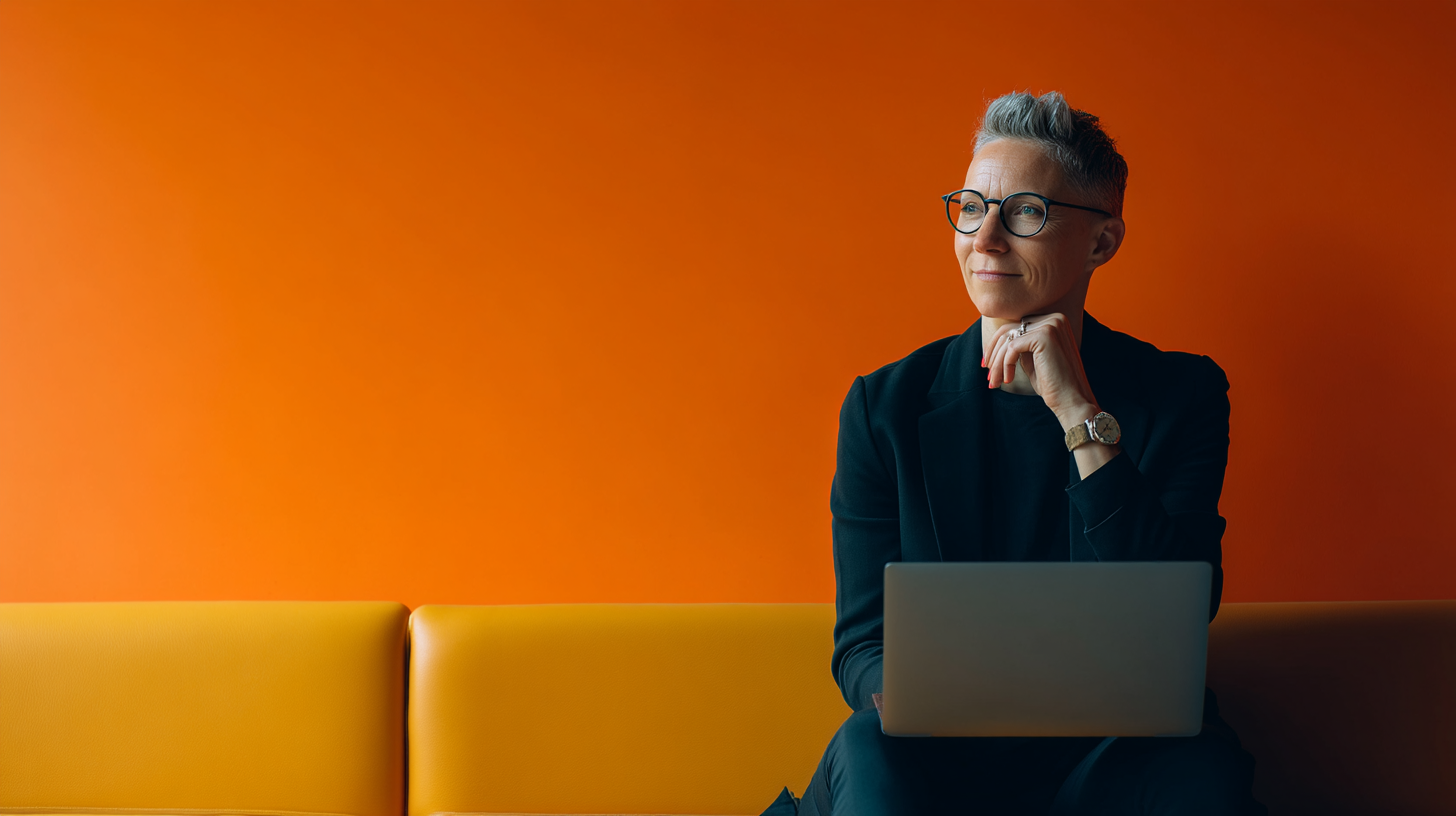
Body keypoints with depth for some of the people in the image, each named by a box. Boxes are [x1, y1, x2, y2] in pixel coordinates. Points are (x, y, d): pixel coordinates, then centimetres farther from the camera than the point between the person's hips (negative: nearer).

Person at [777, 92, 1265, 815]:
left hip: (1118, 755, 1)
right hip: (942, 756, 0)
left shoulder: (1180, 395, 0)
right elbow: (862, 641, 0)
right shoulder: (884, 407, 2)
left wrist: (1079, 413, -19)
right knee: (869, 752, -33)